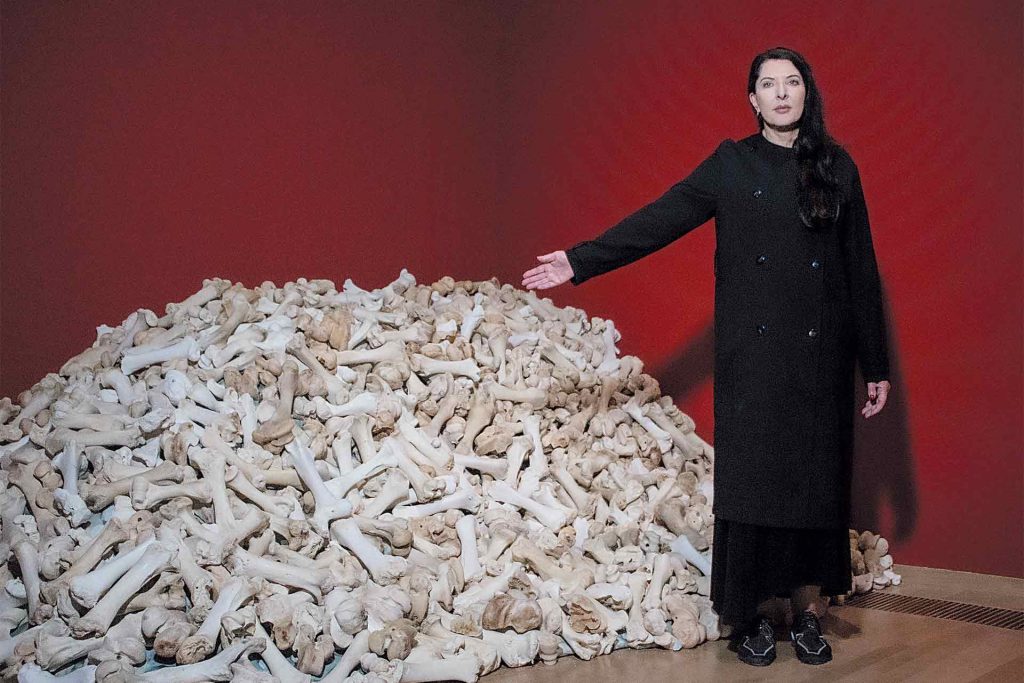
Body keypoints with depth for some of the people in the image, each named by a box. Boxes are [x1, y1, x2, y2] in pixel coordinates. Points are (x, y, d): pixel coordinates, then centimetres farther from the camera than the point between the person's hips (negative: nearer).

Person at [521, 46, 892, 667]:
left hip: (821, 354, 1)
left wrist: (876, 366, 5)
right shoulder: (732, 164, 6)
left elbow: (861, 269, 7)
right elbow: (659, 220, 1)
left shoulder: (838, 168, 7)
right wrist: (580, 262, -7)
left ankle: (809, 611, 16)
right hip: (753, 353, -1)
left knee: (816, 475, 4)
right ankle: (756, 614, 11)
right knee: (751, 474, 0)